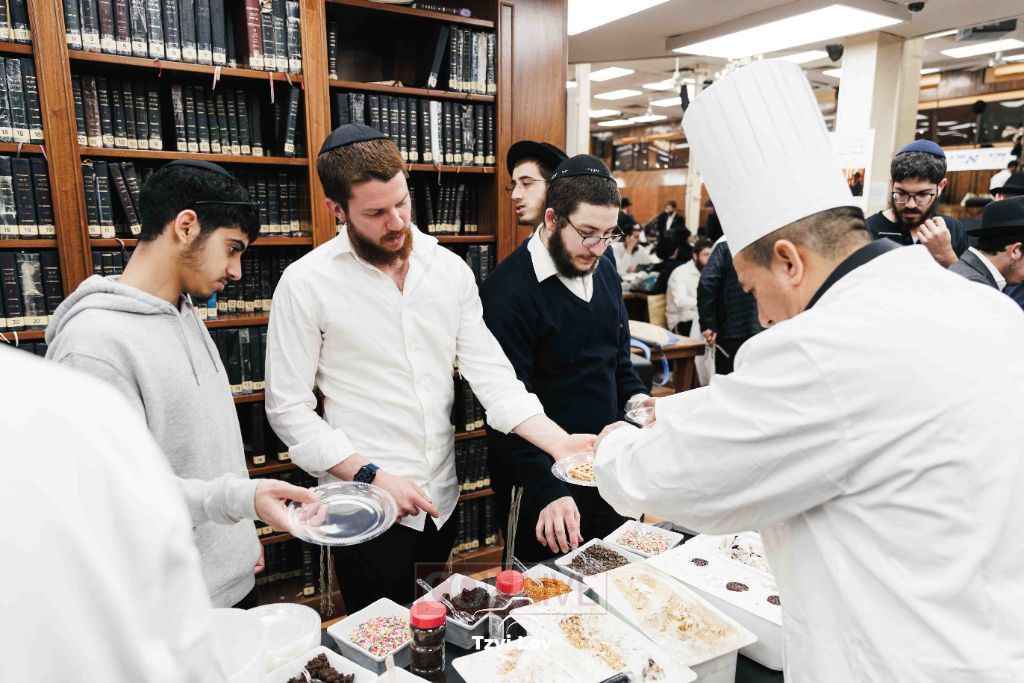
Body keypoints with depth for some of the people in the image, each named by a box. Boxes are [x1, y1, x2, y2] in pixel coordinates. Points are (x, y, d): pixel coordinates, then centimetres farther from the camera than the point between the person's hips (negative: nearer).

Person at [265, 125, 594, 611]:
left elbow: (490, 373, -3)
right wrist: (373, 475, -17)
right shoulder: (306, 283, -12)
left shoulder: (450, 269, -1)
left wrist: (559, 441, -15)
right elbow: (288, 409, -10)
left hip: (442, 497, 4)